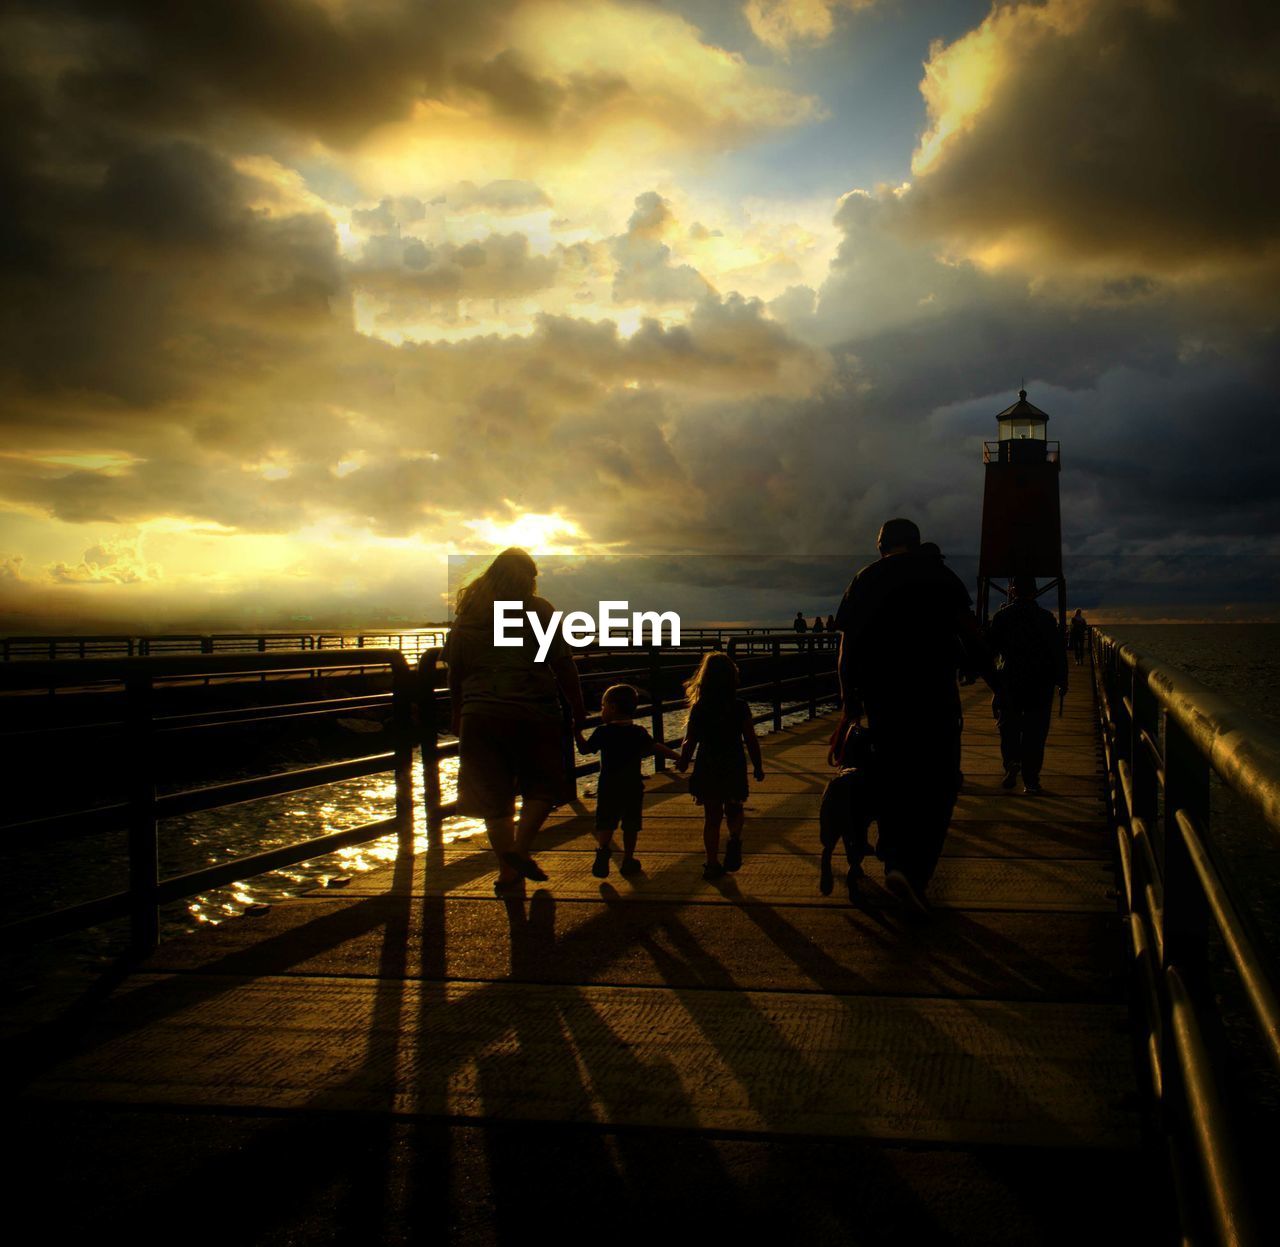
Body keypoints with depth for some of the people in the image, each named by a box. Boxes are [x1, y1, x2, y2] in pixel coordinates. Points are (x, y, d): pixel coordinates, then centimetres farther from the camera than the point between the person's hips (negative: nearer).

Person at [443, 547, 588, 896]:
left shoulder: (467, 613, 9)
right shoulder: (540, 610, -1)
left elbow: (455, 671, 11)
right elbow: (563, 664, -4)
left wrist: (458, 715, 20)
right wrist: (577, 707, 5)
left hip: (480, 715, 3)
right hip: (533, 712, -3)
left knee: (494, 795, 9)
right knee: (542, 786, 12)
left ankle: (509, 873, 9)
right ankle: (520, 849, -8)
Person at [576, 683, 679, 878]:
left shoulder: (603, 732, -7)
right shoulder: (638, 732, 0)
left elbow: (584, 749, 0)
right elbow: (655, 747, 2)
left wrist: (577, 732, 14)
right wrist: (677, 756, 11)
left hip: (609, 787, -2)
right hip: (633, 787, 2)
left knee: (605, 823, 4)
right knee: (631, 825, 11)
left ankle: (604, 848, -21)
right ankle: (628, 859, 13)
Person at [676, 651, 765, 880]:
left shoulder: (698, 709, -8)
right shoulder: (740, 707, -11)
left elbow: (690, 742, -3)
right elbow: (751, 740, -6)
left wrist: (683, 763, 16)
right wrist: (758, 767, 7)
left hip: (707, 769, 1)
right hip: (734, 768, -1)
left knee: (711, 817, 12)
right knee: (734, 810, 20)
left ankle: (712, 864, 16)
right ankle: (734, 838, -8)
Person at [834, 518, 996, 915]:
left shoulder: (863, 580, 12)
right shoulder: (935, 571, 5)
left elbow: (847, 648, 9)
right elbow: (968, 632, -1)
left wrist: (850, 704, 15)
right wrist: (995, 680, 6)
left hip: (880, 696, 3)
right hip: (933, 693, -3)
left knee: (893, 781, 18)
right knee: (937, 785, 0)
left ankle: (894, 862, 27)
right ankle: (912, 871, -15)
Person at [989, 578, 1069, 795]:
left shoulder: (1003, 615, -1)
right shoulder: (1046, 617, 2)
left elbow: (991, 647, 1)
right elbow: (1058, 652, 2)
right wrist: (1062, 681, 7)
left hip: (1010, 681, -1)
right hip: (1041, 682, 1)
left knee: (1009, 726, 11)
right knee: (1035, 731, 4)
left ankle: (1012, 762, -12)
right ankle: (1030, 780, 2)